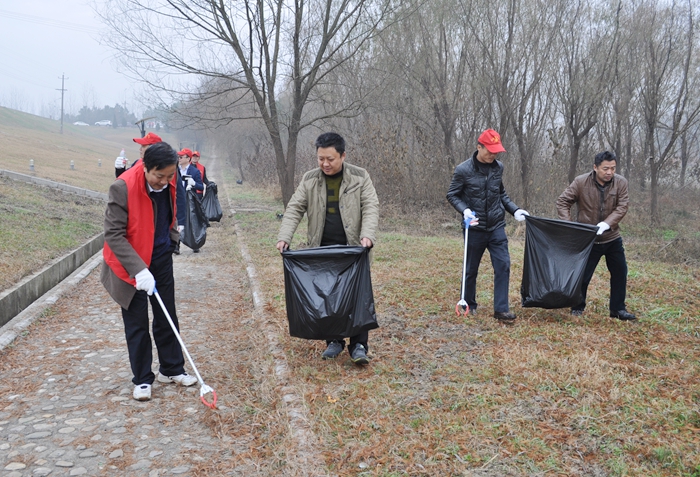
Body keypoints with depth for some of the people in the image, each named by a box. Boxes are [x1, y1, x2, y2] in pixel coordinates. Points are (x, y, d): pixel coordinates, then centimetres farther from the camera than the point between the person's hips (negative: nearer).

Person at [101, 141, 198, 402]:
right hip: (131, 264, -5)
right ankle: (142, 379, 18)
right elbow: (114, 235, -26)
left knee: (167, 318, 13)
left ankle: (171, 369, 28)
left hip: (162, 258, 5)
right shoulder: (123, 187, -27)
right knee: (137, 324, 4)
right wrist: (138, 269, -32)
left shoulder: (169, 181, -8)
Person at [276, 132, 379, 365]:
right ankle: (334, 341, 21)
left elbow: (371, 207, -7)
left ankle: (358, 345, 6)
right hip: (322, 249, 3)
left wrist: (367, 235, -23)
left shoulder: (360, 177, -3)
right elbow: (294, 210, 2)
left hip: (353, 249, -2)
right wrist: (284, 237, -11)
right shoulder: (309, 179, 4)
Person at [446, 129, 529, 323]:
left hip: (496, 227, 3)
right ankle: (469, 305, 28)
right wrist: (465, 210, -20)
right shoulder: (463, 170, -11)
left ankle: (501, 309, 2)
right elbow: (452, 195, -3)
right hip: (475, 228, -3)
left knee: (503, 265, -5)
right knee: (471, 269, 9)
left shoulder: (498, 167, 3)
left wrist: (515, 209, 4)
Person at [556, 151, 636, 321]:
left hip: (612, 238, 3)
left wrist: (607, 224, -30)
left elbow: (622, 207, -14)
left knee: (620, 273, 10)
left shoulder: (621, 182, -8)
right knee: (583, 274, 3)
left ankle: (618, 309, 26)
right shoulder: (581, 182, -14)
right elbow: (562, 202, -9)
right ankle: (578, 307, 23)